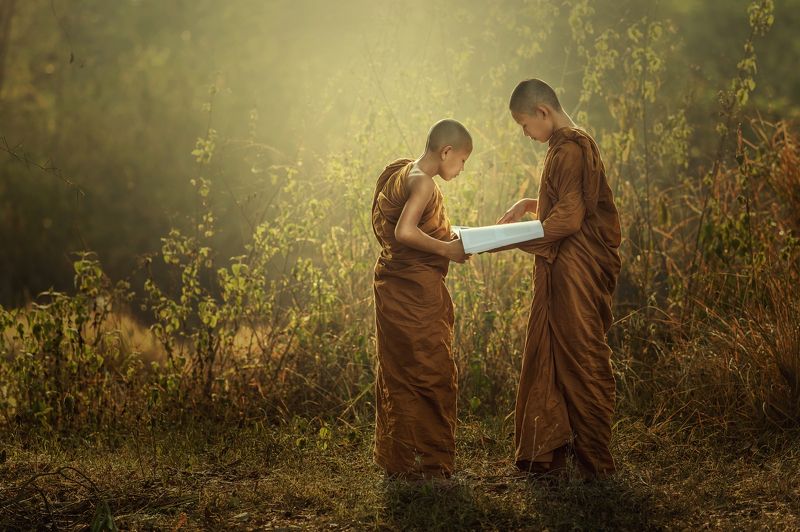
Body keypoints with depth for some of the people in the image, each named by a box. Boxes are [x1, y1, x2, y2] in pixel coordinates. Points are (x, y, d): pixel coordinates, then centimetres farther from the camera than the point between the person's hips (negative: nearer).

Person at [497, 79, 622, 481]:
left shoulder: (569, 150, -15)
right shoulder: (570, 146, 17)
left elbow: (568, 218, -21)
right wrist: (530, 205, 14)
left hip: (574, 277, -10)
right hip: (561, 275, 10)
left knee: (580, 364, -4)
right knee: (548, 364, 11)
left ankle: (594, 461, 2)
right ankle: (548, 455, 16)